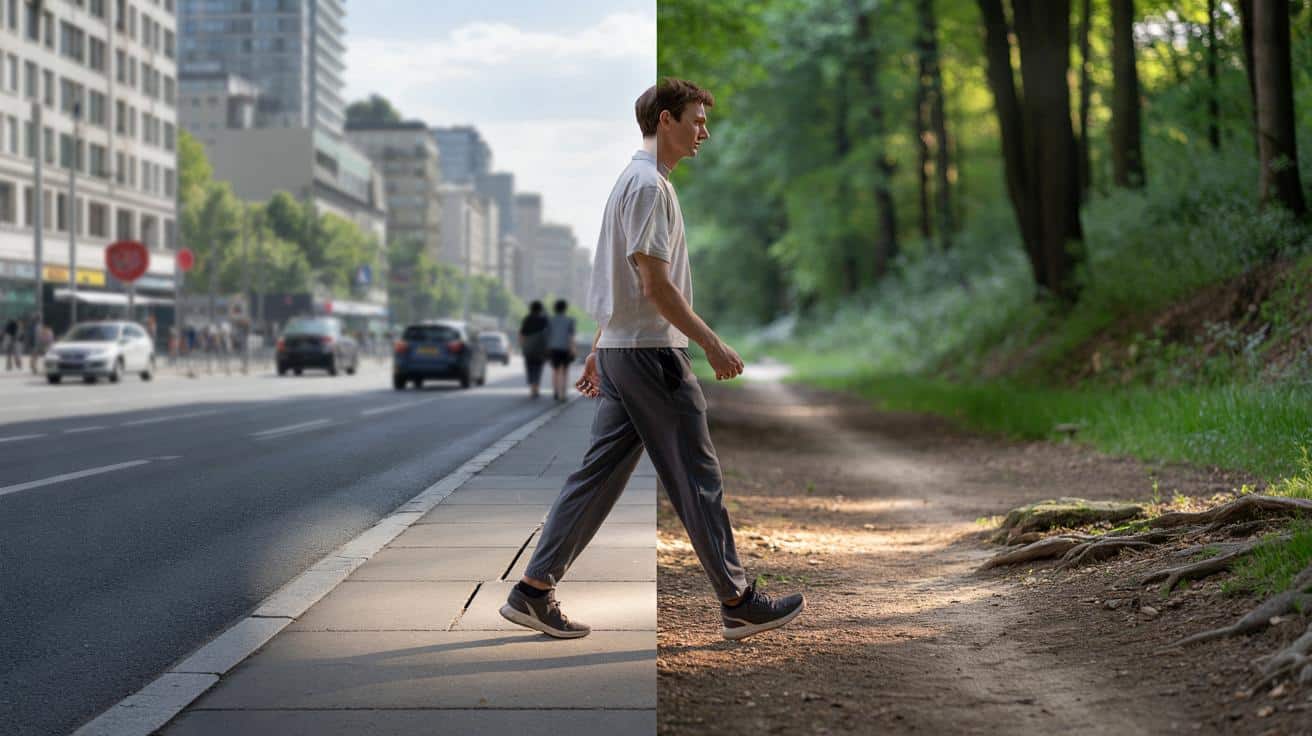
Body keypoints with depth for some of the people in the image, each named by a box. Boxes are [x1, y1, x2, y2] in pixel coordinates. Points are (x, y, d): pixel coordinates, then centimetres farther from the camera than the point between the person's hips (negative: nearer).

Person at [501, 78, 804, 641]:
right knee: (698, 479, -2)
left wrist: (598, 351, 26)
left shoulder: (635, 181, 19)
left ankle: (534, 590, 9)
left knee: (598, 476, 9)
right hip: (651, 353, -10)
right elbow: (655, 284, -20)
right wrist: (712, 343, -17)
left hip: (620, 351, 10)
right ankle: (737, 603, 6)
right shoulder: (650, 184, -14)